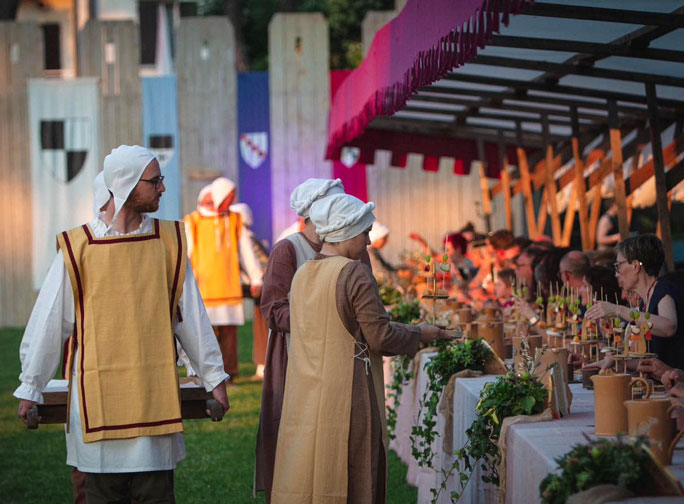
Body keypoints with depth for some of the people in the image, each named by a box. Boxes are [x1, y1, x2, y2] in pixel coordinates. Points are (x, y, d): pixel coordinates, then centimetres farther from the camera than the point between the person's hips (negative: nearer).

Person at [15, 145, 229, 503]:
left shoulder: (169, 241, 5)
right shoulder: (77, 247, -3)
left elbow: (191, 316, 11)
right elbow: (49, 322, 2)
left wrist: (213, 377, 11)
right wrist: (30, 387, 5)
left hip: (156, 393, 2)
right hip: (98, 394, -2)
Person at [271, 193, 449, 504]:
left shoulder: (302, 275, 9)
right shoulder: (355, 274, -13)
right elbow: (380, 336, -14)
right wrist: (419, 334, 4)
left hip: (304, 397, 7)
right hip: (346, 396, -7)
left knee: (305, 477, 9)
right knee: (349, 477, 0)